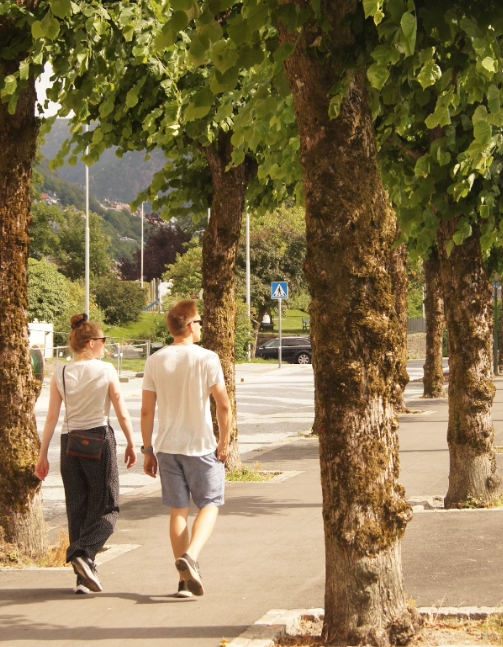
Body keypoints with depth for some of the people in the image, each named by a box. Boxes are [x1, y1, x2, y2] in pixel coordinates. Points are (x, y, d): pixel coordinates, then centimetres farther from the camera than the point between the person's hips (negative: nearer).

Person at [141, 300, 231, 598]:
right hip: (201, 446, -3)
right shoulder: (206, 358, -9)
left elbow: (147, 410, 2)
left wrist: (148, 450, 9)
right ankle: (190, 556, -16)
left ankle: (185, 580, 11)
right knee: (209, 506, 9)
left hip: (167, 447, 3)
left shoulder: (155, 361, 1)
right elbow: (224, 406, -11)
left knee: (178, 511, 10)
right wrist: (224, 444, -1)